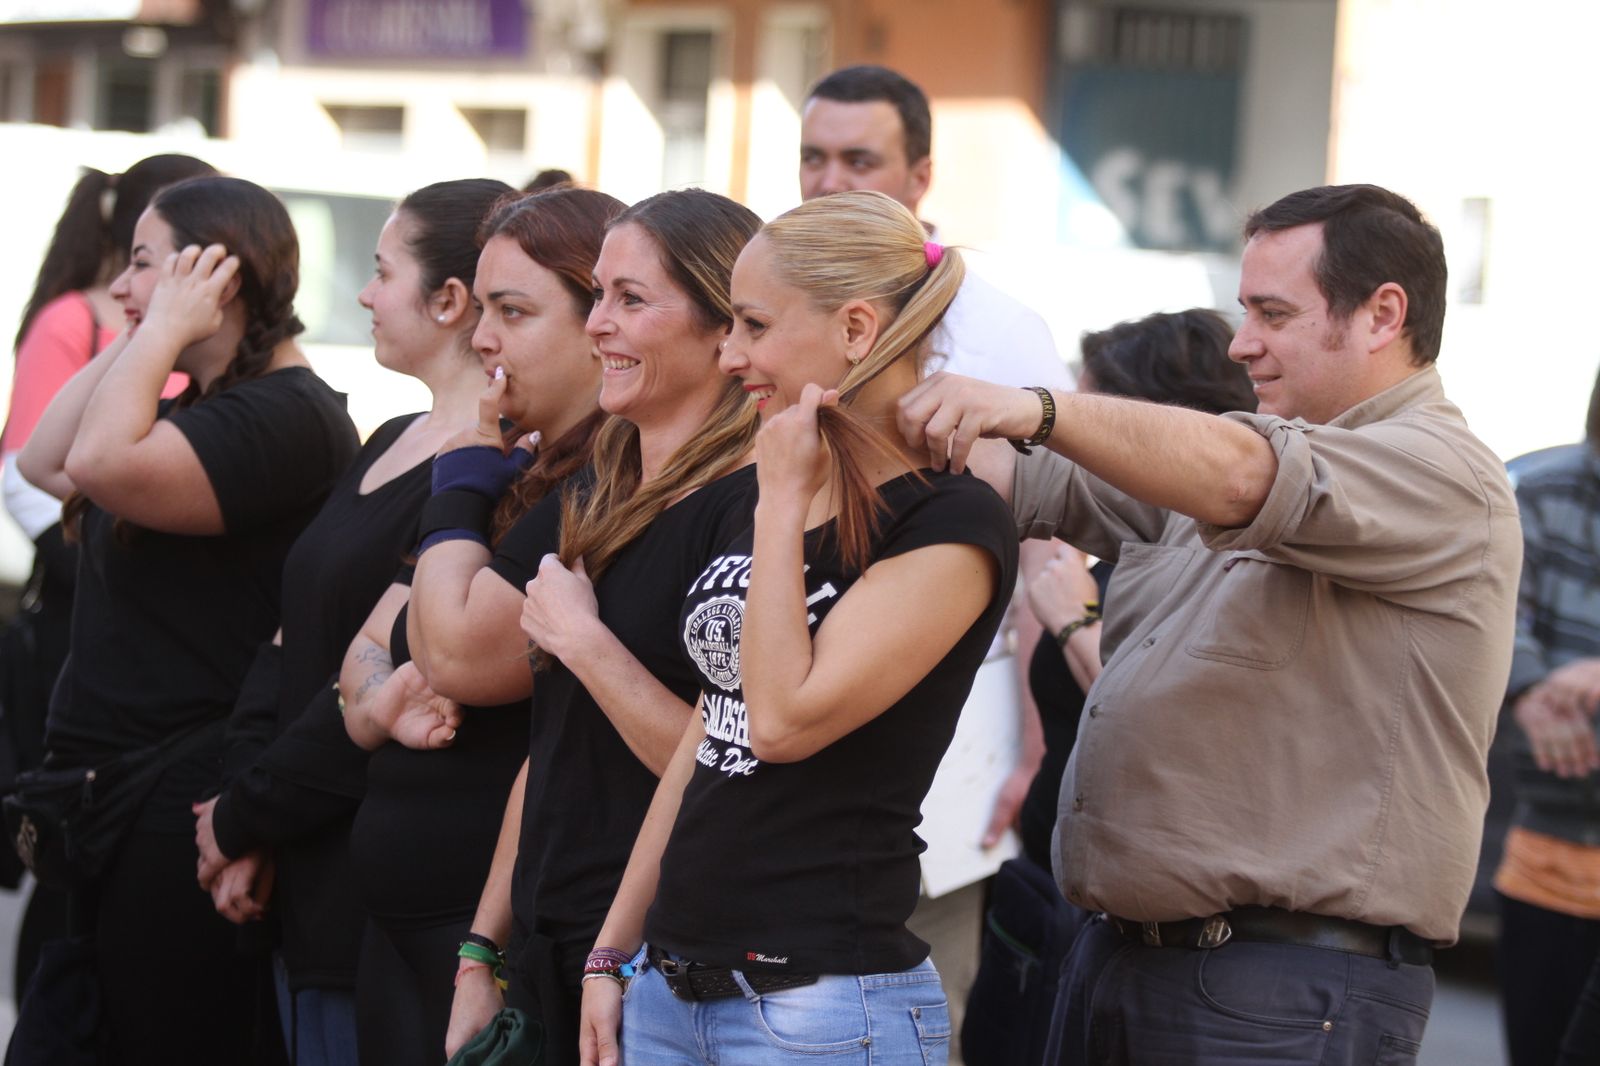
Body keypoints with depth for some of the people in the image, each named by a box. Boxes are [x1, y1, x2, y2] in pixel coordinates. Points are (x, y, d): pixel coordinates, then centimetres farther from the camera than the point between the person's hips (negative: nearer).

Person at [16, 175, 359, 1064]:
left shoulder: (286, 417, -18)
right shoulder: (193, 413, 17)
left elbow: (103, 464, -30)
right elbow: (46, 462, 14)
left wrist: (167, 326, -18)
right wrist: (136, 343, 10)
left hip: (183, 814, -11)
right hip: (109, 793, 11)